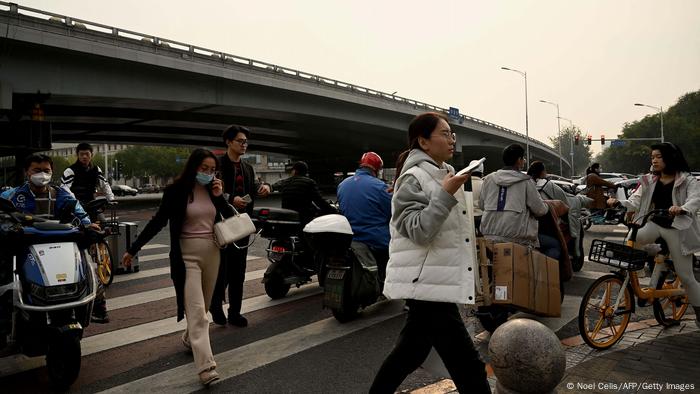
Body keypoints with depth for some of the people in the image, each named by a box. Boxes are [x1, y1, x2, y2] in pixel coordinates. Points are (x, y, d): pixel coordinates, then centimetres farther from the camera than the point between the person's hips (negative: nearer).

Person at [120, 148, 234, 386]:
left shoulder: (213, 189, 5)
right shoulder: (176, 190, -7)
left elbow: (232, 220, 4)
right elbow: (158, 221, -4)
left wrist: (219, 197, -9)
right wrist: (133, 250, -4)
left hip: (212, 253, 5)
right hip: (187, 256, -5)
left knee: (203, 307, 17)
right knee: (196, 310, -11)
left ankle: (189, 338, 43)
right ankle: (206, 366, -14)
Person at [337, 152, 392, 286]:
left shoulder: (342, 185, 3)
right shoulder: (379, 186, -15)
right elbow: (393, 215, -9)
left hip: (350, 243, 6)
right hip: (378, 243, -5)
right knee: (380, 280, 4)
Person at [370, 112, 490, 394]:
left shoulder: (444, 172, 16)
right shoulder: (413, 178, -13)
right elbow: (418, 231, -22)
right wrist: (445, 194, -25)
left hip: (437, 279, 10)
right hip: (427, 282, -10)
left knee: (411, 351, 20)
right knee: (467, 365, -7)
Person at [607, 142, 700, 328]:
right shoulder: (649, 181, 9)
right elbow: (634, 202, 0)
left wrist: (682, 209, -42)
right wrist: (618, 202, -20)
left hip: (677, 228, -3)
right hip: (653, 224, 3)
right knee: (634, 239, -32)